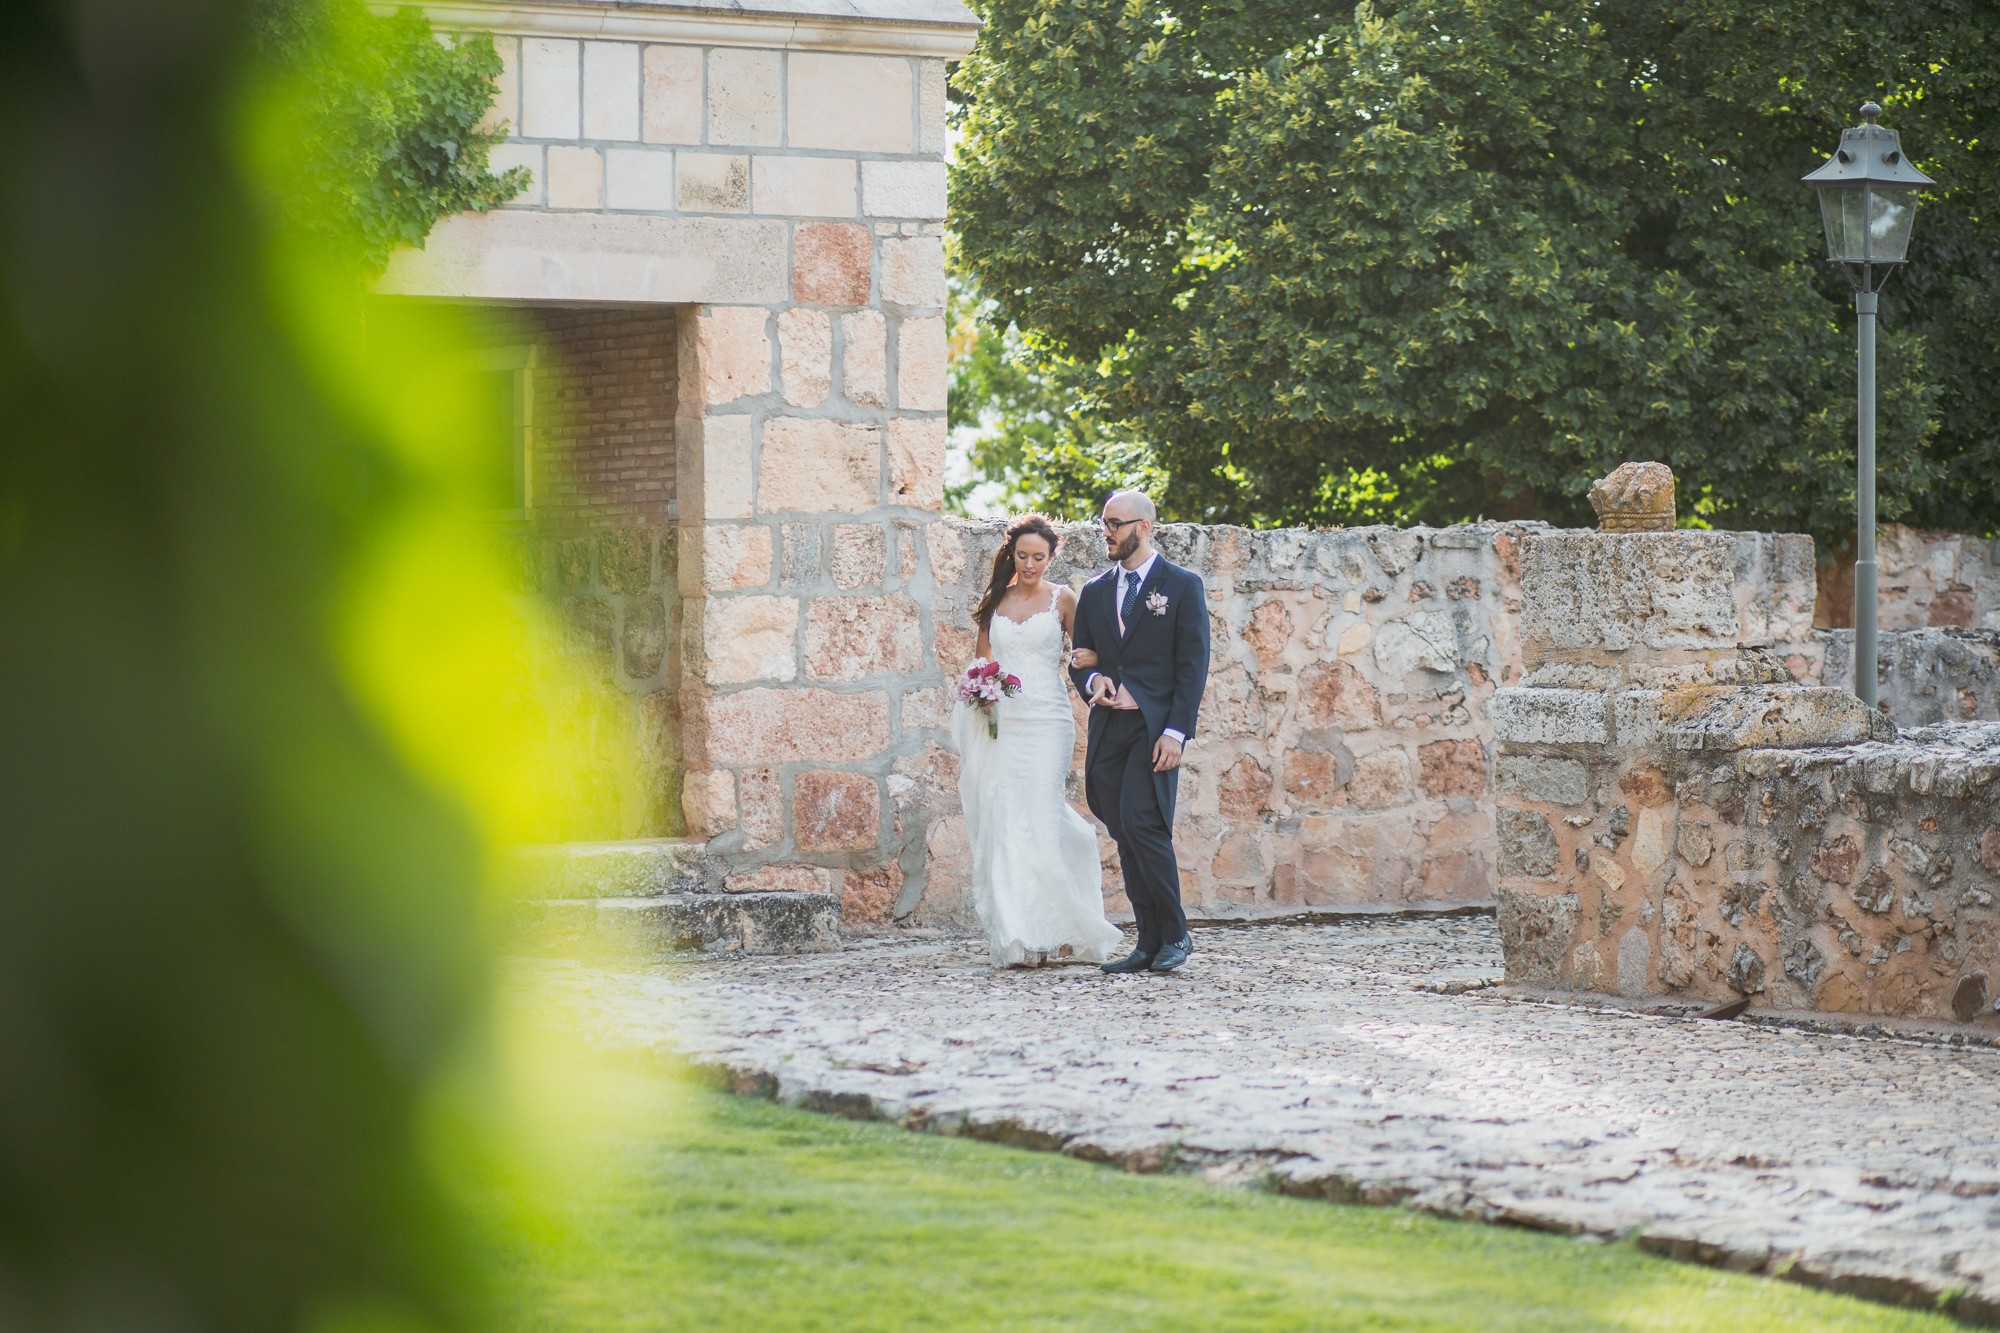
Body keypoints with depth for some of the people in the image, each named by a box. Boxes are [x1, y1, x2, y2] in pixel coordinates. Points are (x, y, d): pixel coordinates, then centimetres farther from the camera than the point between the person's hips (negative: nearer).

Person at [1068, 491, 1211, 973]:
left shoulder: (1183, 586, 1)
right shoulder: (1095, 592, 16)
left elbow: (1193, 665, -5)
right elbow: (1080, 660, 20)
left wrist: (1176, 733, -14)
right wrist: (1093, 681, -5)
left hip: (1155, 729, -6)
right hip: (1109, 729, 6)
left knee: (1142, 823, -17)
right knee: (1127, 838, 3)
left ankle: (1175, 935, -6)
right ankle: (1150, 945, 7)